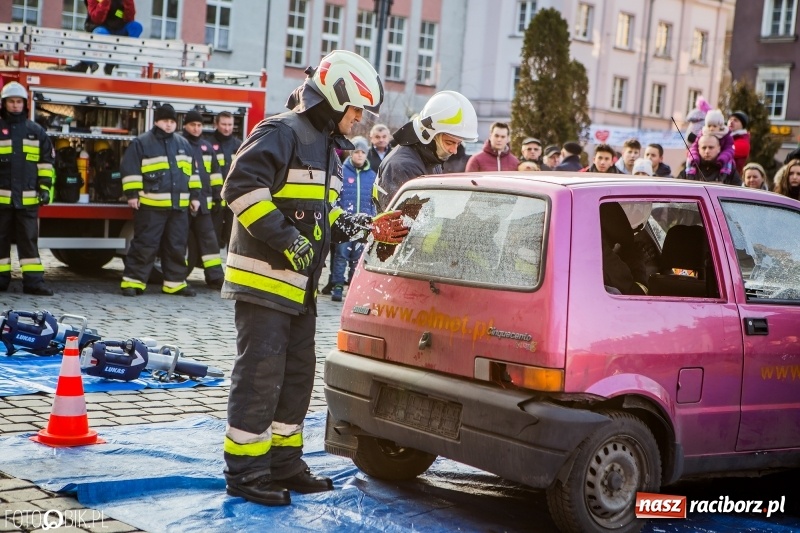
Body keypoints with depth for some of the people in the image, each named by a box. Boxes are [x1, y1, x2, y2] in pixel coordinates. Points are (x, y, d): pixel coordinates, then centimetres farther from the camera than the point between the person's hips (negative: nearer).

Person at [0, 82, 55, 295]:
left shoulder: (36, 131, 9)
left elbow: (47, 161, 11)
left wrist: (45, 187, 4)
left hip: (28, 197, 1)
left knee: (29, 239, 0)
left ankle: (33, 280, -1)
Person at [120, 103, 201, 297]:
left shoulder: (184, 144, 15)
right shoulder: (142, 143, -3)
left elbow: (192, 171, 19)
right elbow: (130, 169, -5)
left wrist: (194, 195, 15)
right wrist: (132, 194, -11)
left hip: (178, 206, 5)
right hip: (151, 205, -5)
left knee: (177, 246, 9)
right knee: (145, 245, -6)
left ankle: (175, 282, 17)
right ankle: (133, 281, -1)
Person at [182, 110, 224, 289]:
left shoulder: (207, 147, 16)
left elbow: (215, 172, 20)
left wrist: (217, 195, 14)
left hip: (203, 202, 5)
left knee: (209, 238, 3)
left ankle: (215, 276, 4)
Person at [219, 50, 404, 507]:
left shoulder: (326, 146, 19)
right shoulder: (282, 133, -13)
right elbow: (242, 186, -24)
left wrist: (364, 228, 8)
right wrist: (286, 241, -25)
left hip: (300, 284, 10)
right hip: (263, 278, -10)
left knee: (298, 374, 14)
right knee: (261, 374, -6)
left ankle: (284, 462, 25)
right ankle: (244, 470, 2)